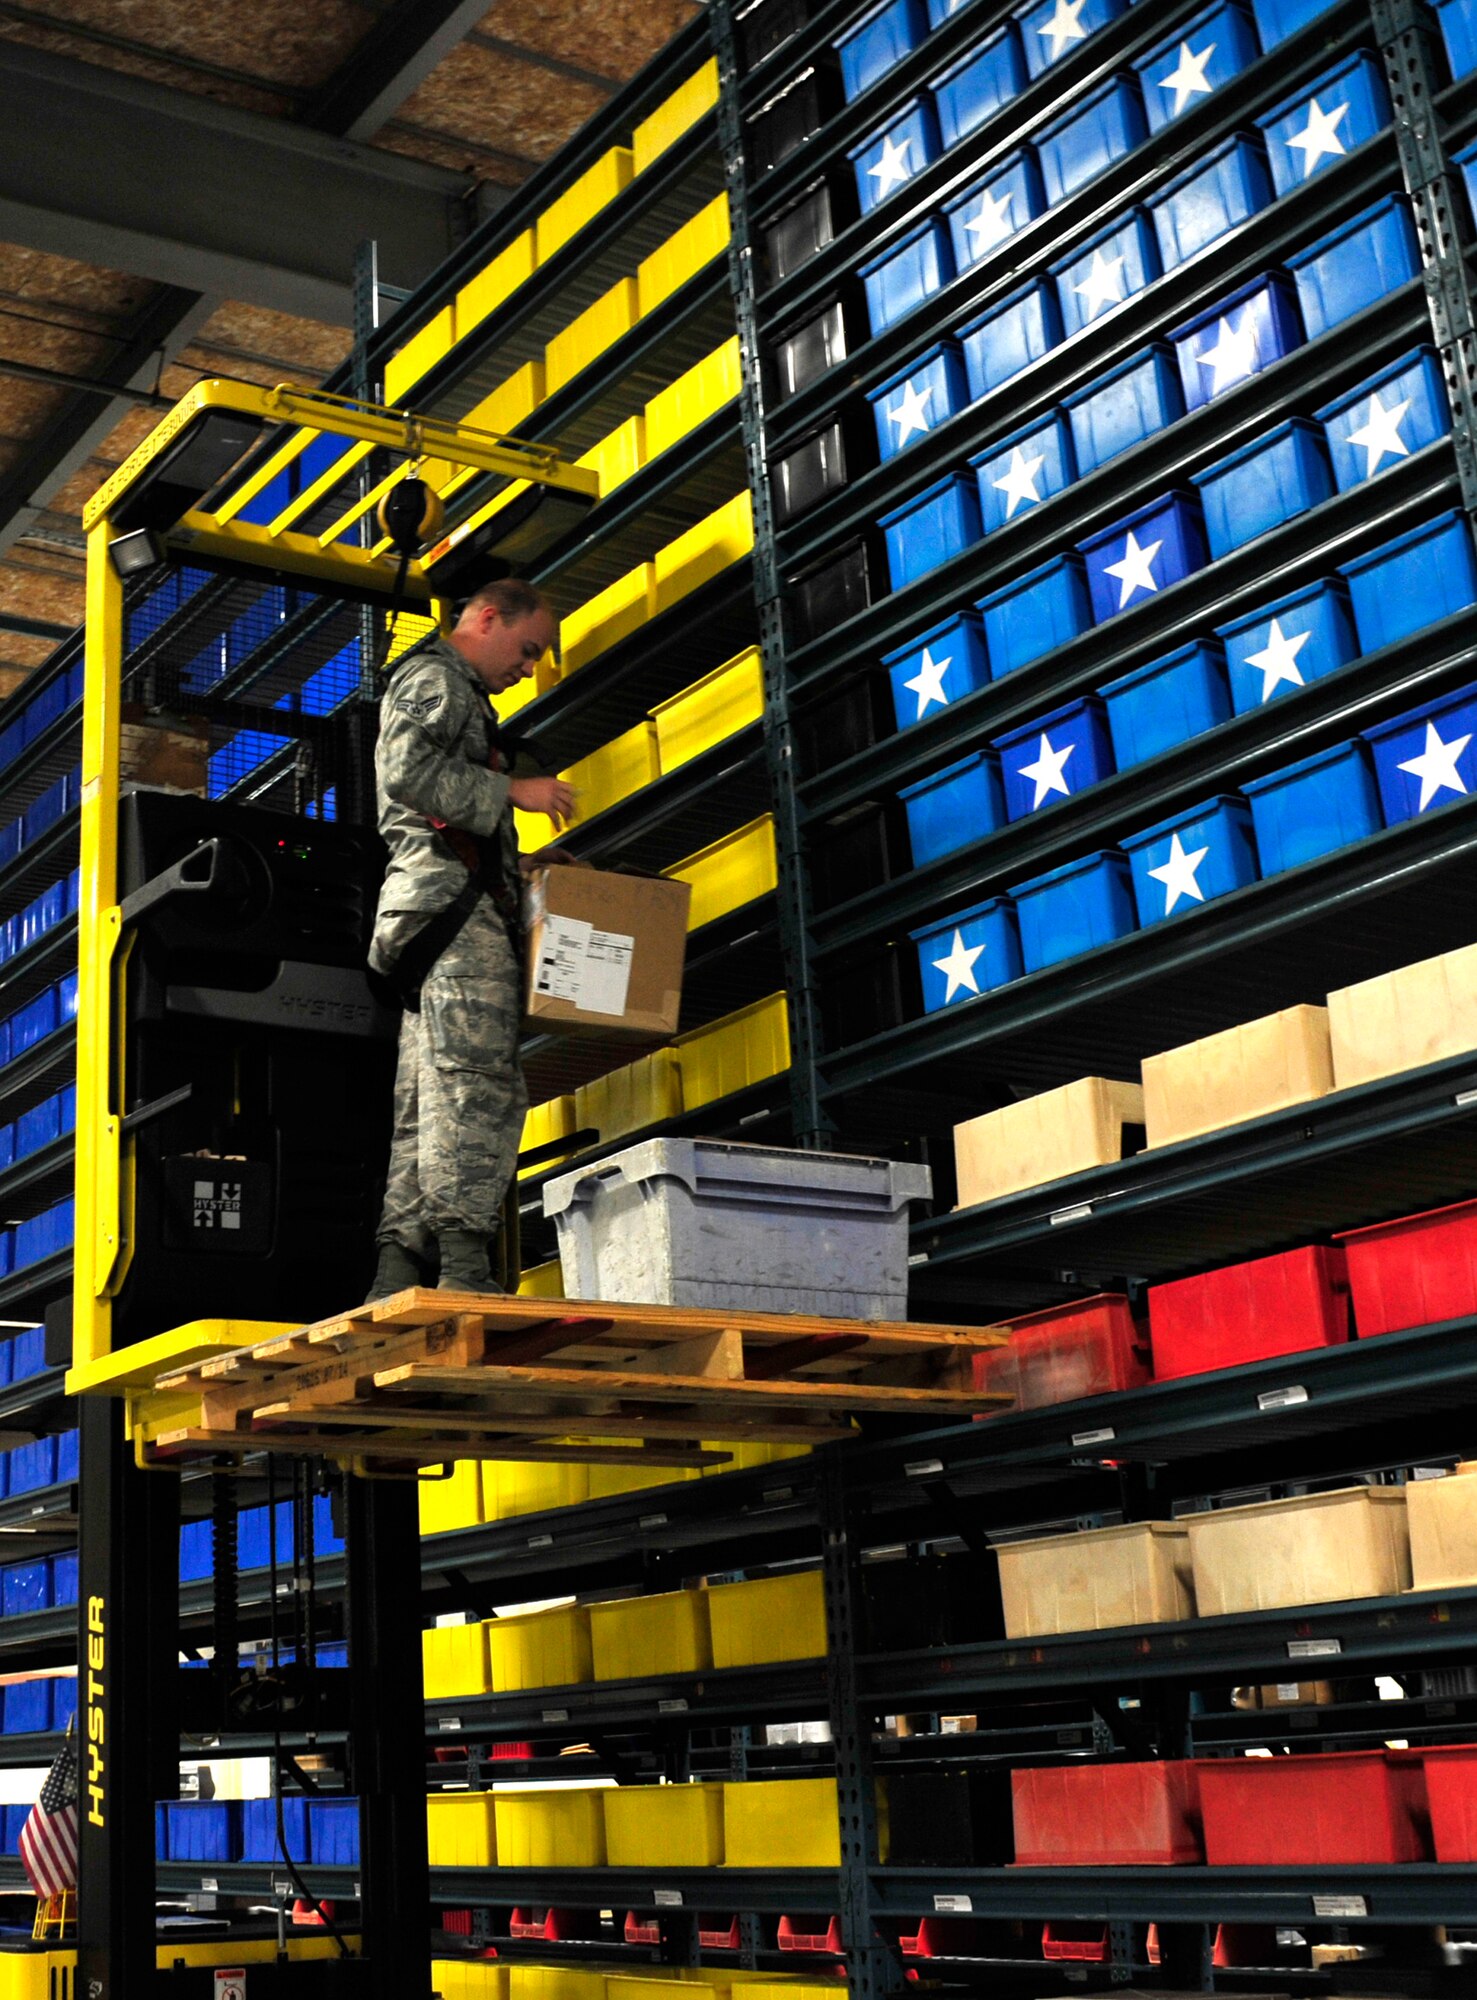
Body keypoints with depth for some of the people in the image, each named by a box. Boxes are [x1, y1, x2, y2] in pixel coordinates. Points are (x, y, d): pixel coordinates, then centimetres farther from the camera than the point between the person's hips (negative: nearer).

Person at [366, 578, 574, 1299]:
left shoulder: (460, 696, 35)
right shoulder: (435, 677, 4)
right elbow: (408, 771, -15)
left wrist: (528, 865, 23)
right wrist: (510, 790, -10)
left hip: (433, 915, 11)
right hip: (454, 903, -10)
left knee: (426, 1104, 3)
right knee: (476, 1082, -19)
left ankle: (398, 1275, -2)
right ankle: (465, 1268, -26)